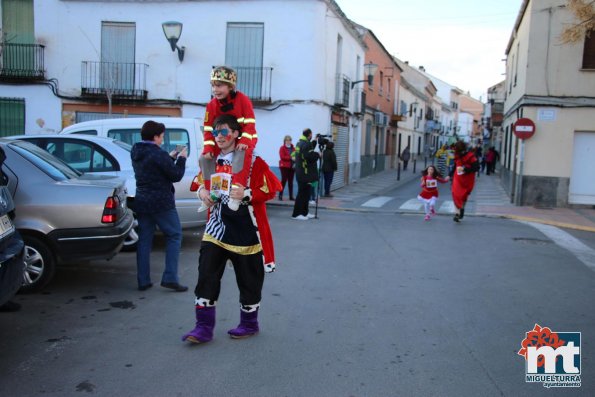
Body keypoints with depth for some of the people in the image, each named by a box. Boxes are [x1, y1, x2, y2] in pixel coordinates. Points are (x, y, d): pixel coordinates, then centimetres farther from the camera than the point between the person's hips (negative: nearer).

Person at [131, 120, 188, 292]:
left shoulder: (135, 153, 8)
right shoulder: (158, 154, -17)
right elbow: (176, 176, -10)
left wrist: (170, 158, 16)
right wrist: (181, 159, 4)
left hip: (142, 202, 7)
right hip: (161, 203, -7)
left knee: (144, 240, 10)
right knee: (174, 236, 4)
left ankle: (143, 281, 10)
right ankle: (170, 277, -2)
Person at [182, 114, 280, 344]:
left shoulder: (252, 161, -10)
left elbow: (272, 188, -13)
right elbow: (202, 181, 24)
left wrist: (247, 194, -26)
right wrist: (202, 190, 2)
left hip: (245, 232, -5)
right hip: (216, 229, 5)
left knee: (248, 280, 9)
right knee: (206, 276, -1)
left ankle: (249, 324, 28)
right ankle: (204, 327, 8)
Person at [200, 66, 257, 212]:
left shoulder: (242, 99, -15)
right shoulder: (212, 105, -3)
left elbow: (250, 123, -18)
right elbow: (208, 129, -3)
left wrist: (244, 141, -31)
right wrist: (208, 148, -15)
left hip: (244, 139, -5)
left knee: (242, 155, -38)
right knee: (204, 158, -8)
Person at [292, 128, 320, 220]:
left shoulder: (299, 143, 13)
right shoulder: (307, 144, -16)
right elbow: (310, 156, -25)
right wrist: (318, 155, -7)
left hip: (300, 173, 10)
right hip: (306, 173, -10)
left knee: (306, 193, 15)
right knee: (303, 193, -6)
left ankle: (304, 212, 21)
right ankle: (296, 214, -4)